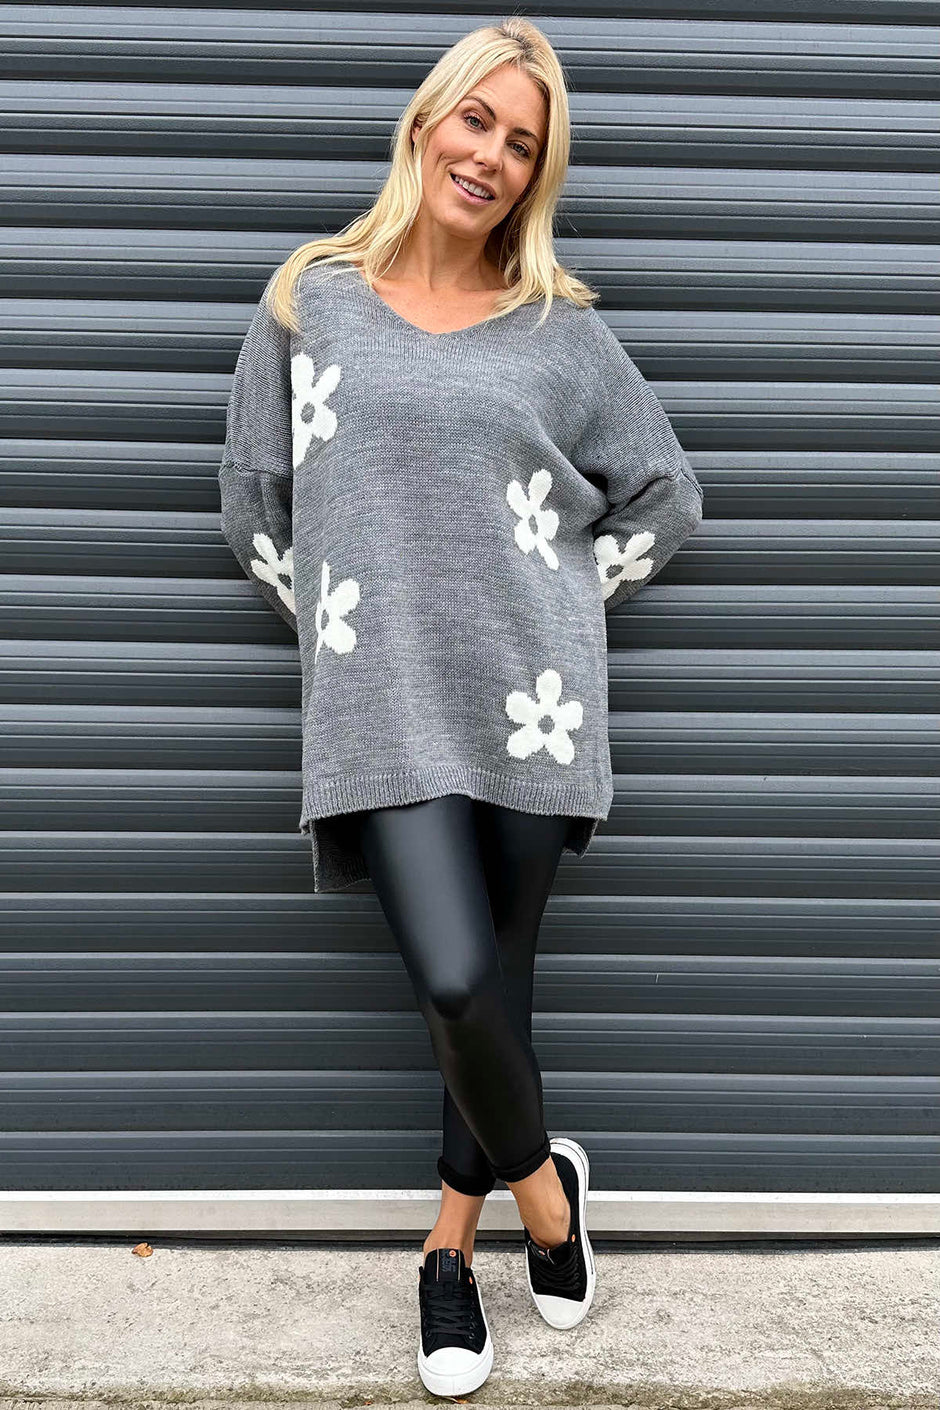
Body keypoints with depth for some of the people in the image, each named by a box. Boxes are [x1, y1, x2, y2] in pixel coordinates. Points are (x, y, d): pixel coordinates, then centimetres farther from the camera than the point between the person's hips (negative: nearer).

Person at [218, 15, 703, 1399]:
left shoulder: (563, 328, 8)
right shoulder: (309, 302, 8)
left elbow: (665, 500, 15)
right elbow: (253, 505, 12)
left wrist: (566, 599, 7)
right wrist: (331, 615, 6)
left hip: (531, 703, 1)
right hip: (382, 706, -1)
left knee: (495, 982, 7)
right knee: (453, 978, -13)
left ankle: (453, 1244, 31)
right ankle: (544, 1180, 20)